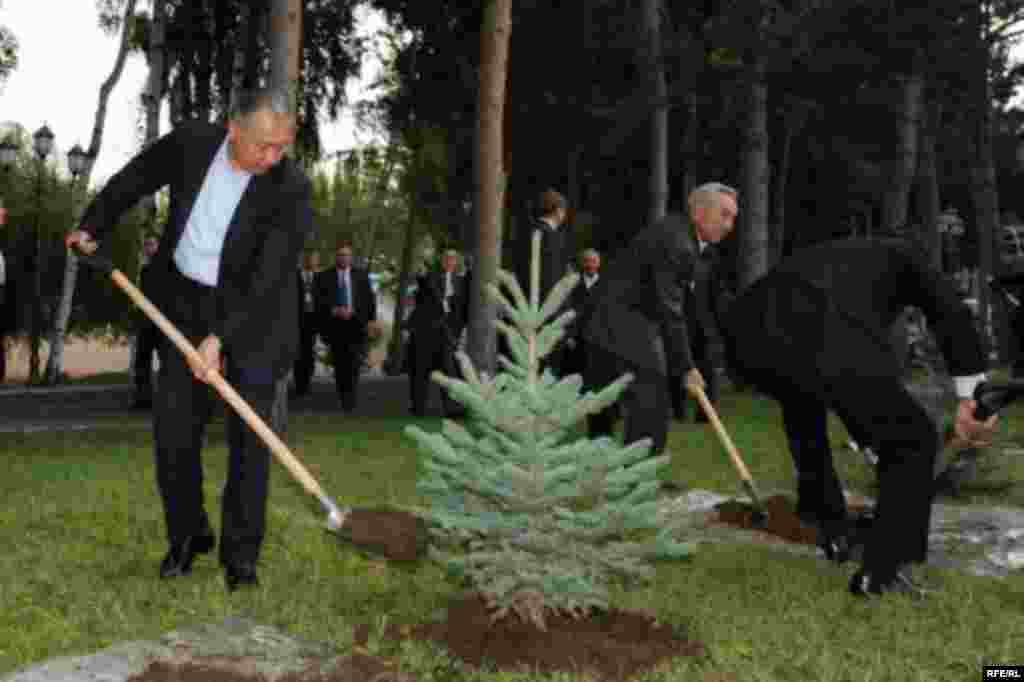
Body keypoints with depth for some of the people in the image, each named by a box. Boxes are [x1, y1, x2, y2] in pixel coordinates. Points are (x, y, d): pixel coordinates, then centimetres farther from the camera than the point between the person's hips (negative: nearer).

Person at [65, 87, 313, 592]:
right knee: (173, 430, 4)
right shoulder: (191, 142, -11)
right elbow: (134, 180, 10)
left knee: (249, 437, -4)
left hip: (253, 315, -3)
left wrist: (220, 338, -31)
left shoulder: (291, 188, -22)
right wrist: (92, 226, 20)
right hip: (185, 306, 3)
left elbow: (266, 279, -25)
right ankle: (186, 536, 22)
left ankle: (240, 554, 9)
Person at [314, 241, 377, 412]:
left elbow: (370, 300, 8)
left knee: (354, 364, -13)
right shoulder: (323, 277, 5)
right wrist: (334, 310, -17)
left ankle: (351, 400, -11)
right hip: (334, 326, 1)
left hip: (356, 325, -1)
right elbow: (319, 301, -2)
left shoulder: (361, 275, 8)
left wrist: (371, 321, -2)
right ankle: (343, 400, 16)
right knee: (340, 366, 6)